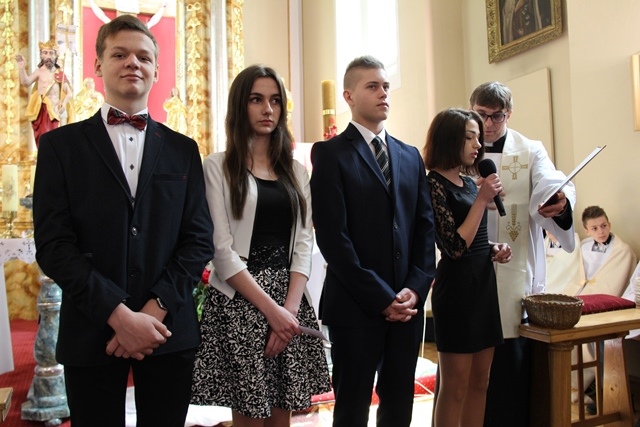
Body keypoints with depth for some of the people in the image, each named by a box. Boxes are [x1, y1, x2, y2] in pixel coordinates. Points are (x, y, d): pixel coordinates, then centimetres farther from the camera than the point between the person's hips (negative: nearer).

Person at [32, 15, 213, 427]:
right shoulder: (61, 144, 2)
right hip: (92, 332, -1)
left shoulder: (182, 149, 8)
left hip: (169, 330, 2)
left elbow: (199, 239, 2)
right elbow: (53, 245, -6)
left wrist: (156, 308, -10)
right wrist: (119, 314, -15)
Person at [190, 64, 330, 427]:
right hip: (239, 302, -4)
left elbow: (304, 242, 5)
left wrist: (289, 307, -7)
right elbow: (221, 248, -9)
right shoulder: (218, 167, -2)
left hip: (291, 304, 4)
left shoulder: (296, 170, 11)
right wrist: (270, 308, -13)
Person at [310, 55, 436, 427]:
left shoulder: (410, 156, 14)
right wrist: (381, 298, -13)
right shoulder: (330, 153, -4)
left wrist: (415, 288, -5)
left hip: (408, 304, 5)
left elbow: (426, 226, 9)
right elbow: (333, 236, -12)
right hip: (356, 306, -5)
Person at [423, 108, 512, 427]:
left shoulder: (470, 182, 11)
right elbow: (455, 247, -19)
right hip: (457, 287, -8)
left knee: (479, 383, 15)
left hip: (483, 283, 8)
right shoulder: (434, 184, -13)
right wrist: (482, 199, -16)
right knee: (455, 386, 4)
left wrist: (493, 248, 2)